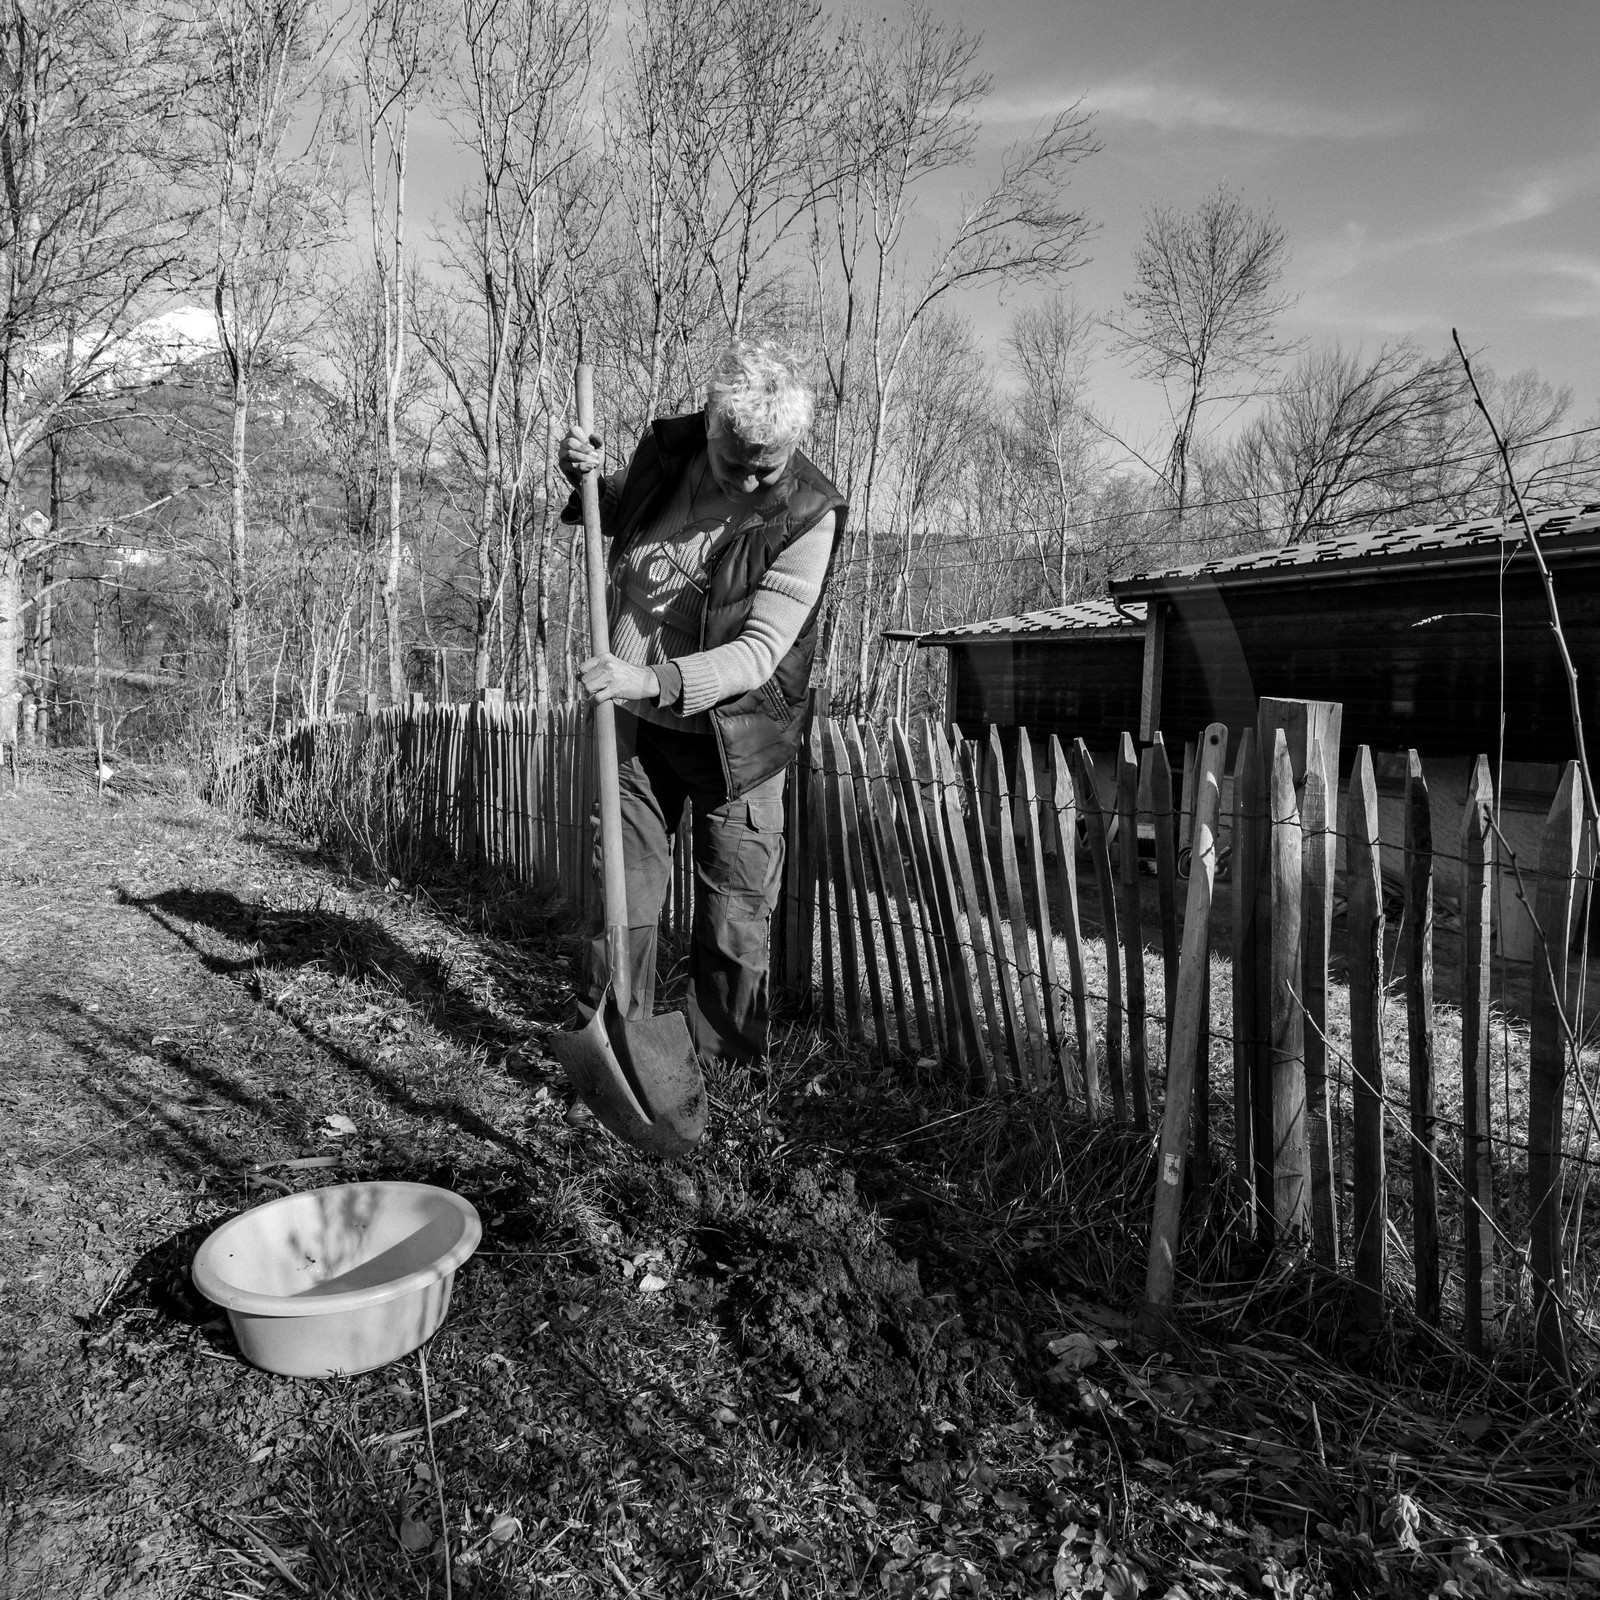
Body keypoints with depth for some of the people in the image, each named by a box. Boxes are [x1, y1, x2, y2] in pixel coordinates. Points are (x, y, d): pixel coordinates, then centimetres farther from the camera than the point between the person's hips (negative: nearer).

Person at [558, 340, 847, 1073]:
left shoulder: (807, 516, -19)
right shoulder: (666, 449, -6)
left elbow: (758, 652, -25)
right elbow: (620, 515, 18)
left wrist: (655, 680, -38)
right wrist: (590, 478, -3)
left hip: (734, 739, -3)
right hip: (632, 723, 4)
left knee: (735, 928, 6)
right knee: (618, 906, 7)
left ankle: (723, 1080, 25)